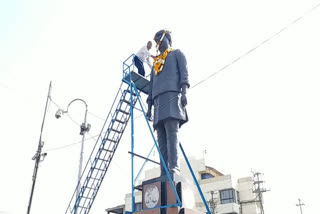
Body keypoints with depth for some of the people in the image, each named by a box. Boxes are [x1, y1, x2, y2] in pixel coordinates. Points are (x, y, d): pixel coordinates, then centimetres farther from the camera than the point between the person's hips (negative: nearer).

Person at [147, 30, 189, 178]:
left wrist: (184, 91, -14)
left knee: (172, 131, -22)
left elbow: (184, 72, 3)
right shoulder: (155, 63, 36)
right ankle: (164, 174, -11)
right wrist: (149, 105, 19)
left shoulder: (177, 54, 20)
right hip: (158, 99, 6)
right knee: (161, 138, -6)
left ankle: (174, 167, -29)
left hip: (172, 95, -6)